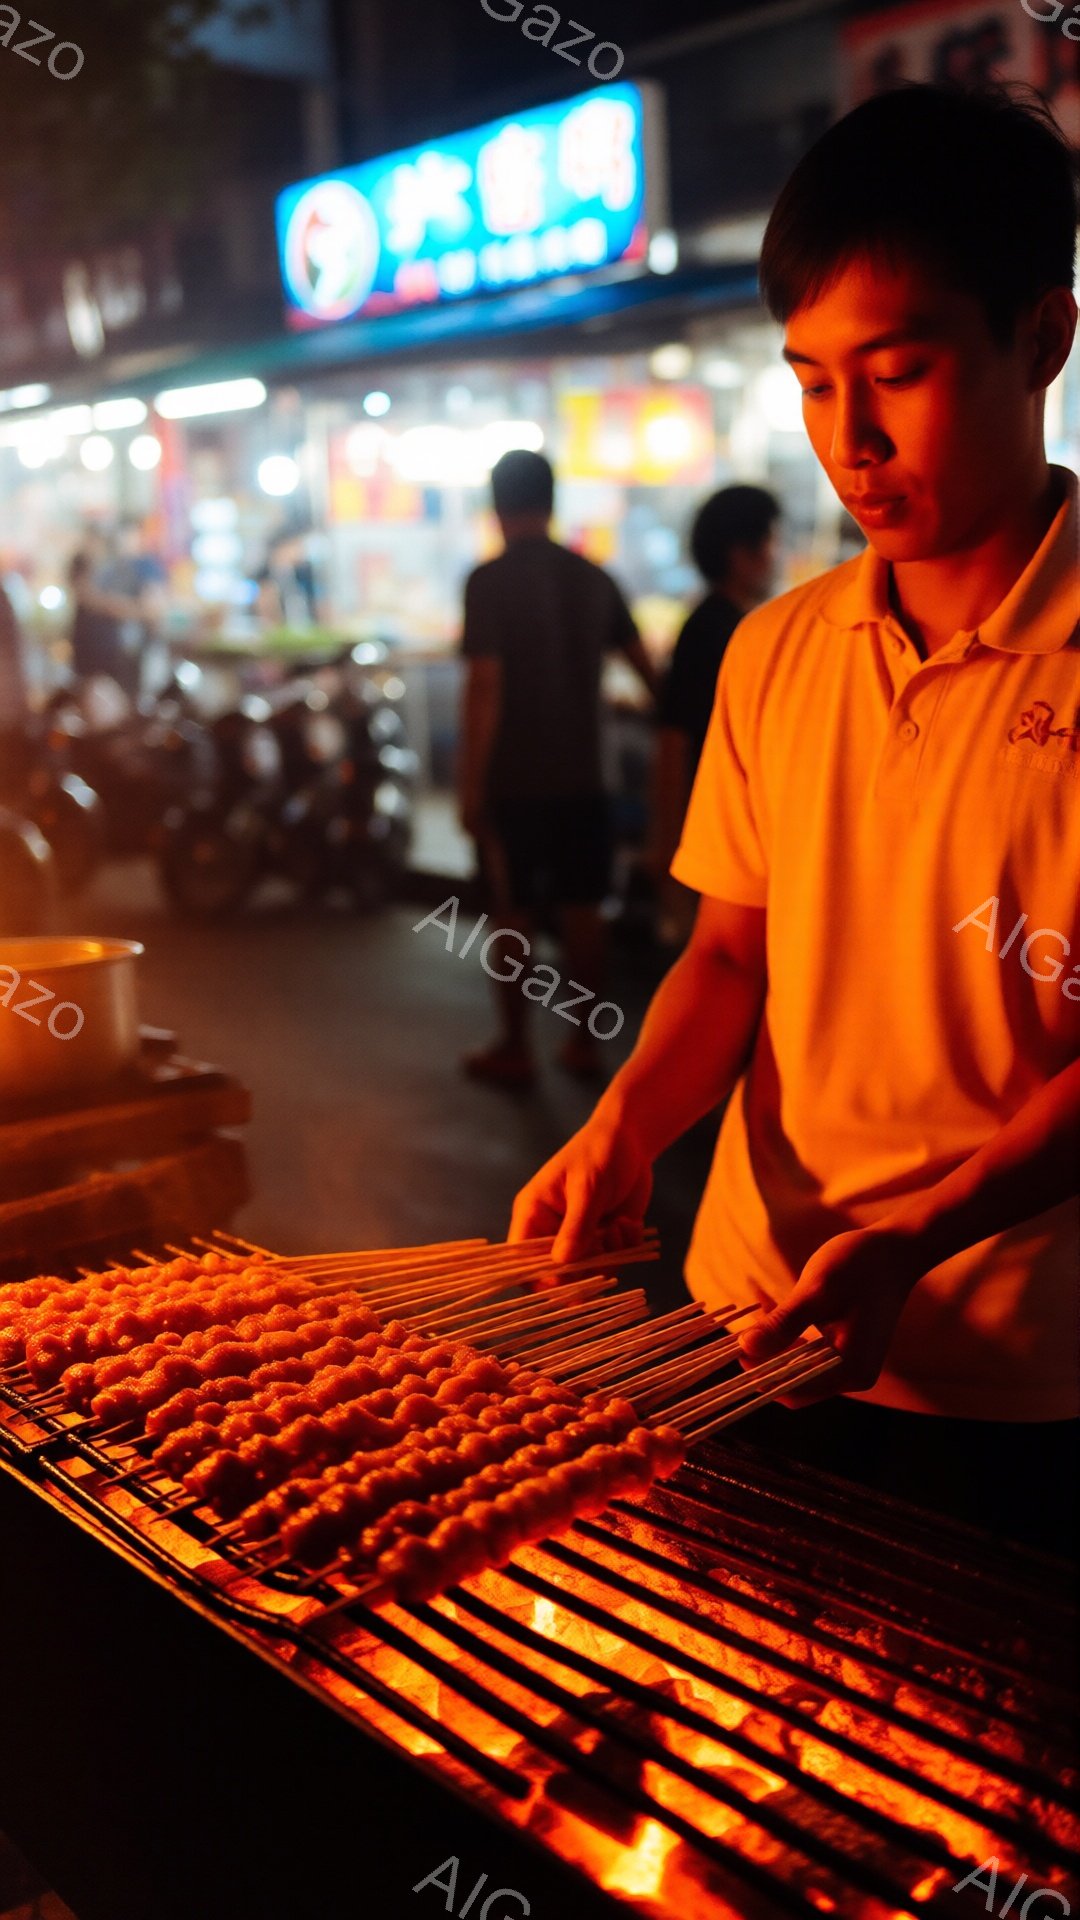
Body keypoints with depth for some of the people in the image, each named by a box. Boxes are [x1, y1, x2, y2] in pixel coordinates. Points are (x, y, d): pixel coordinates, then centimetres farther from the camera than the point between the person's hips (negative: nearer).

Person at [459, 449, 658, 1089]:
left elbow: (485, 688, -16)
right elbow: (646, 666, 6)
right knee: (583, 910, 11)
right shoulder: (593, 579, 4)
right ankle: (585, 1042, 20)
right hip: (581, 776, 4)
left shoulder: (489, 582, -11)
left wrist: (471, 787, -12)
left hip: (514, 780, -4)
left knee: (515, 914, 6)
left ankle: (515, 1050, 14)